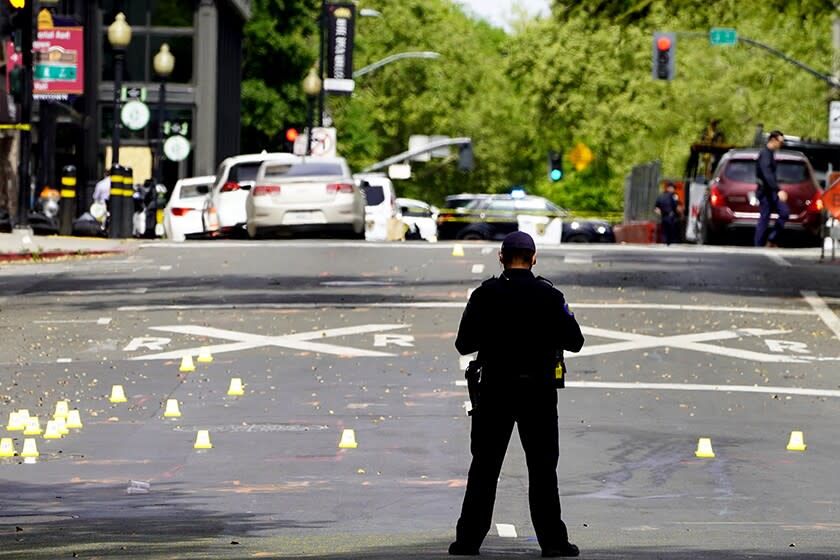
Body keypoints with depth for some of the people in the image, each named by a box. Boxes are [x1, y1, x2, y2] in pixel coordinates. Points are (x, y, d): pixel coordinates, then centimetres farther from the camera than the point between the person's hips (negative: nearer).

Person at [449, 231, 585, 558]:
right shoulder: (549, 296, -5)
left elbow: (464, 345, -2)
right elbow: (574, 342, -1)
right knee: (543, 469, 6)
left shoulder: (484, 295, -4)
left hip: (494, 391, 0)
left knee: (484, 469, 7)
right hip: (538, 392, 0)